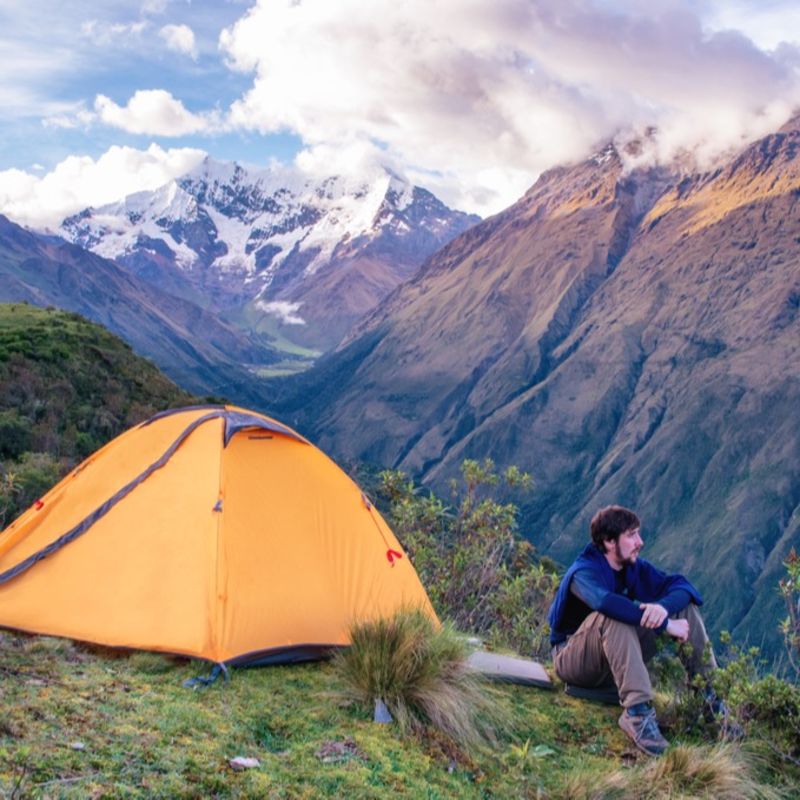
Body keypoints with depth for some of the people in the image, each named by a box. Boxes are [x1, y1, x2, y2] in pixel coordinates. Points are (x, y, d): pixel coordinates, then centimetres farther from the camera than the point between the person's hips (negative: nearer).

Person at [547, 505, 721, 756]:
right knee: (613, 617, -38)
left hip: (618, 659, 7)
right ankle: (637, 711, -43)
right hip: (573, 660, -7)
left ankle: (710, 696, -9)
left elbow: (680, 585, -10)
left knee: (686, 606, -5)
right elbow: (607, 602, -44)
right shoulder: (584, 573, -22)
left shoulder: (635, 567, -1)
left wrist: (664, 607, -33)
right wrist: (665, 624, -41)